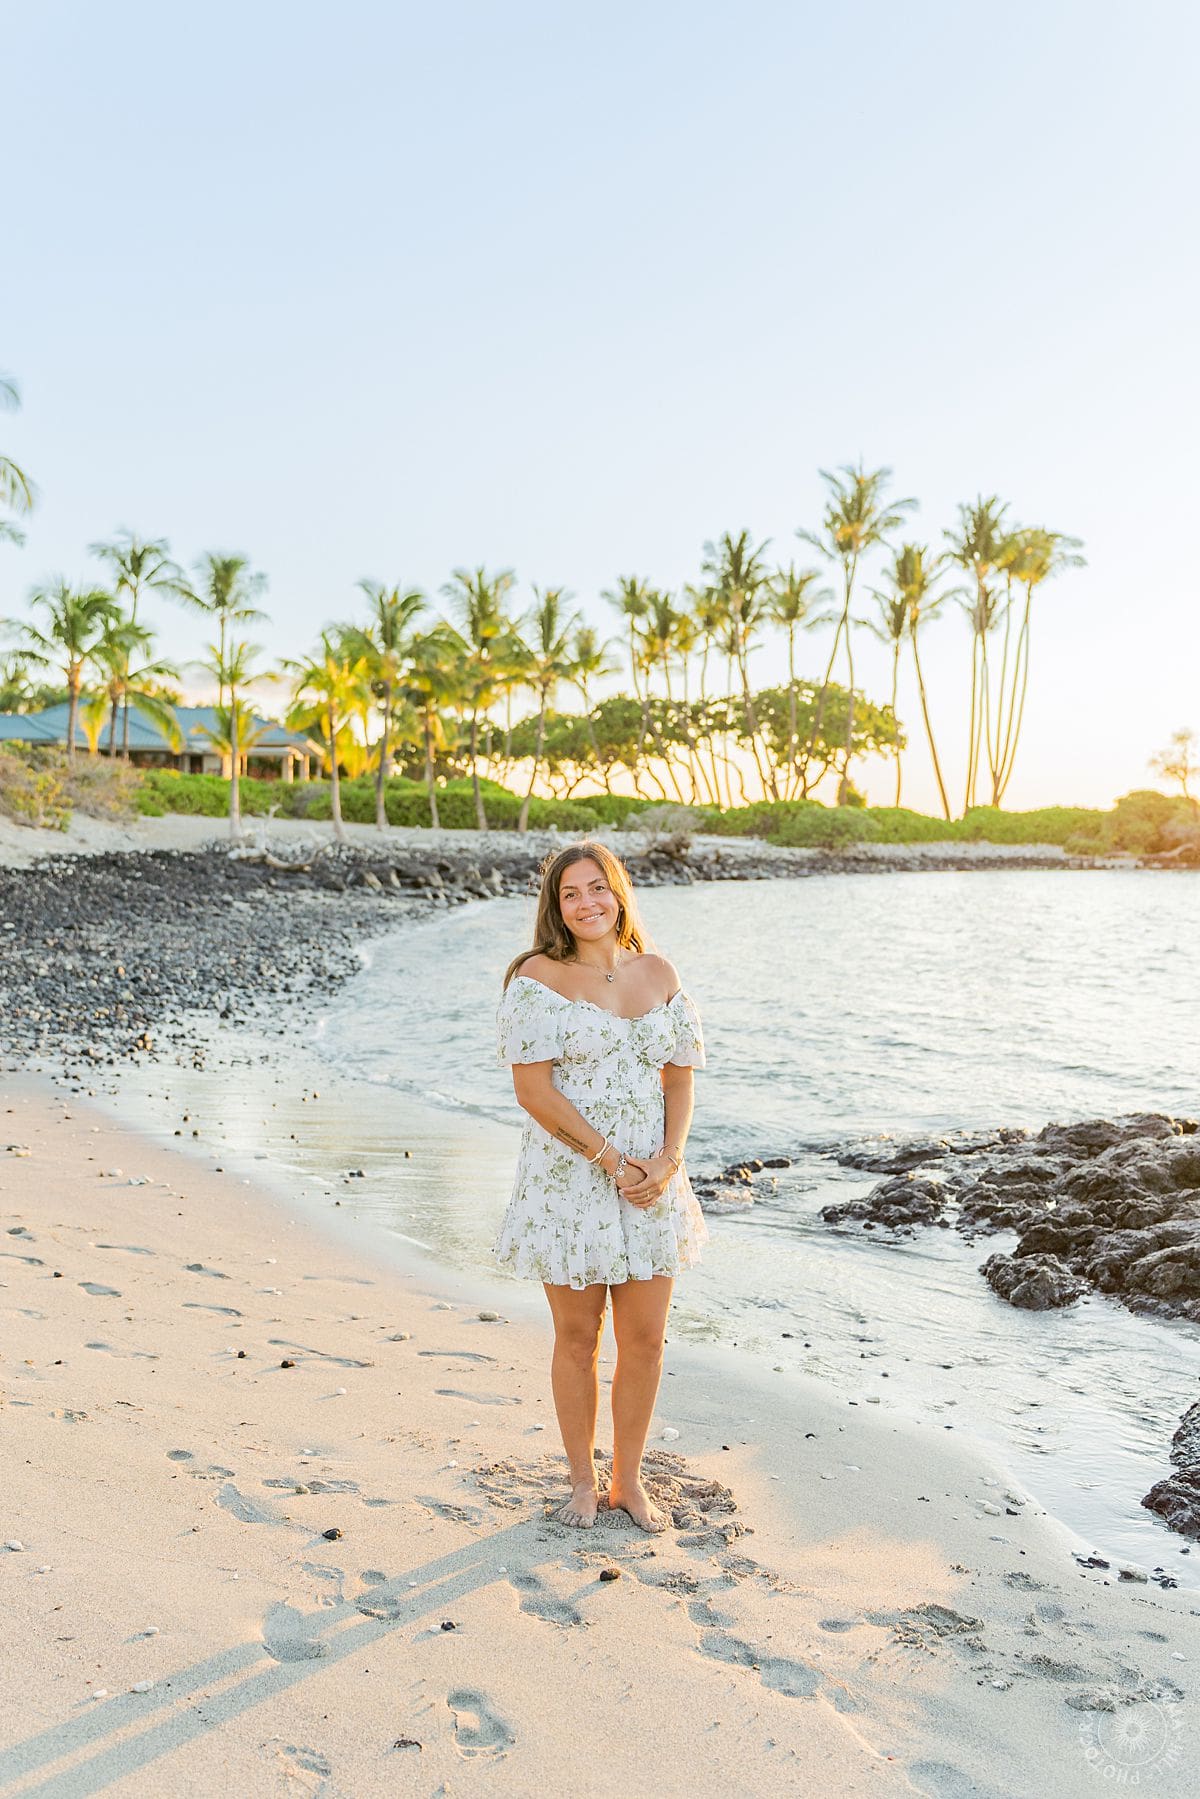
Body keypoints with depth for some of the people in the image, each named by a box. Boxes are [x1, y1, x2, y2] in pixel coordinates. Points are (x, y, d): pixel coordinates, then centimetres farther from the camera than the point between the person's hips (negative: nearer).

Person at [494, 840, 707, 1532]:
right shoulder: (539, 977, -8)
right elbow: (533, 1090, -13)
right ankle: (583, 1481, 29)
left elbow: (680, 1079, 8)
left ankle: (629, 1480, 28)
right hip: (567, 1177, -4)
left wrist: (668, 1160, -8)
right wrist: (611, 1160, -15)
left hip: (652, 1182, 4)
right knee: (577, 1338, 9)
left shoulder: (659, 975, 6)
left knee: (646, 1339, 9)